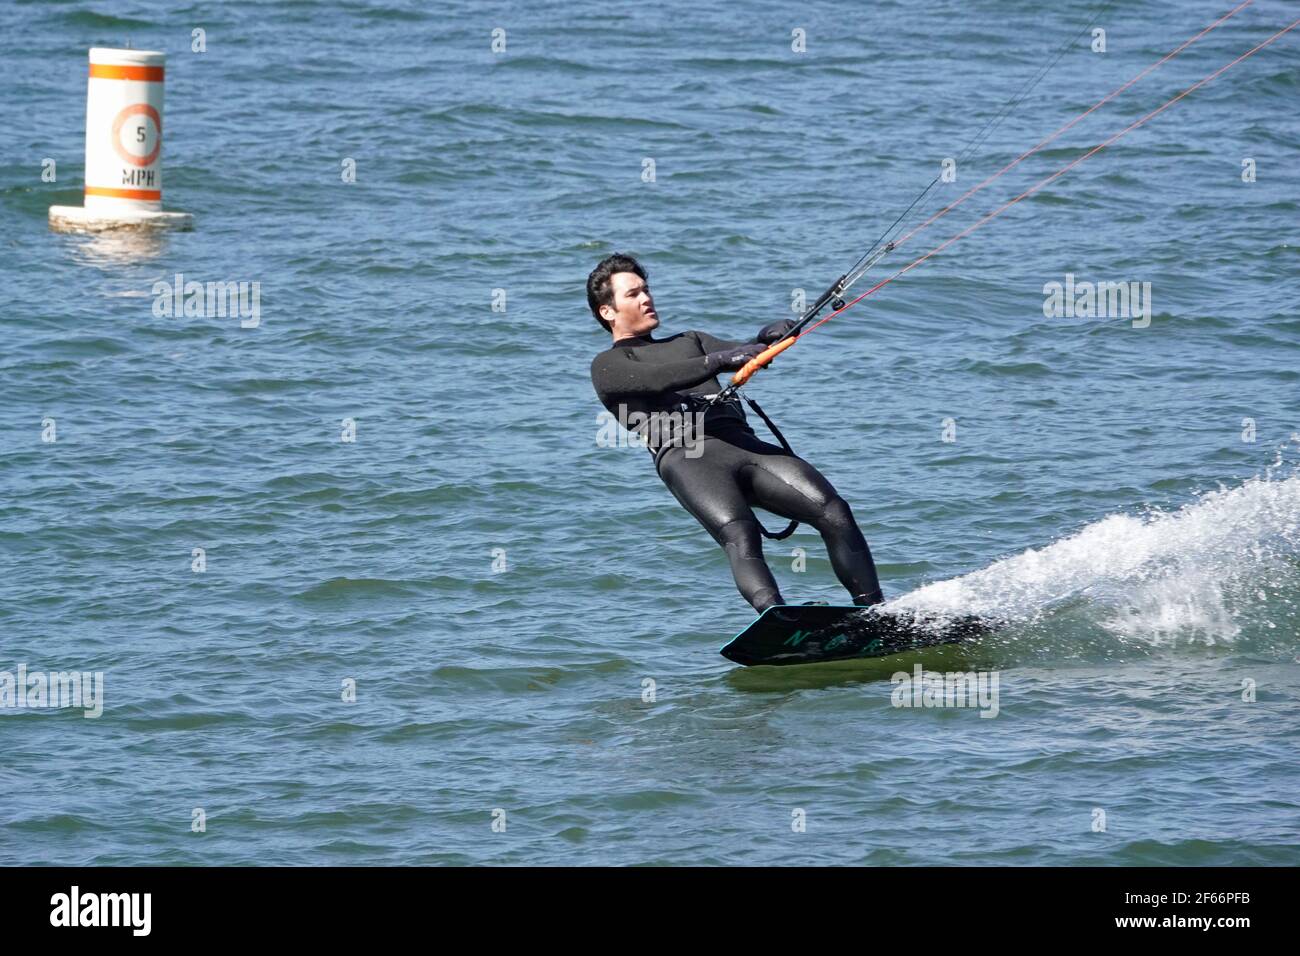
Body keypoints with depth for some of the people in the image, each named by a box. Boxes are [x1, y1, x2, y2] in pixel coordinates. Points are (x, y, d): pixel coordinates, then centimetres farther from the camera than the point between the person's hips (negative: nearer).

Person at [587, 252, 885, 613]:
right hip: (687, 457, -6)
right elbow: (658, 380, -6)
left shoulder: (688, 342, 36)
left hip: (744, 444, 6)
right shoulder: (607, 366, 16)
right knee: (740, 536, -34)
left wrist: (768, 339, -5)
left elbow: (747, 355, 19)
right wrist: (722, 359, -19)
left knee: (833, 512, -15)